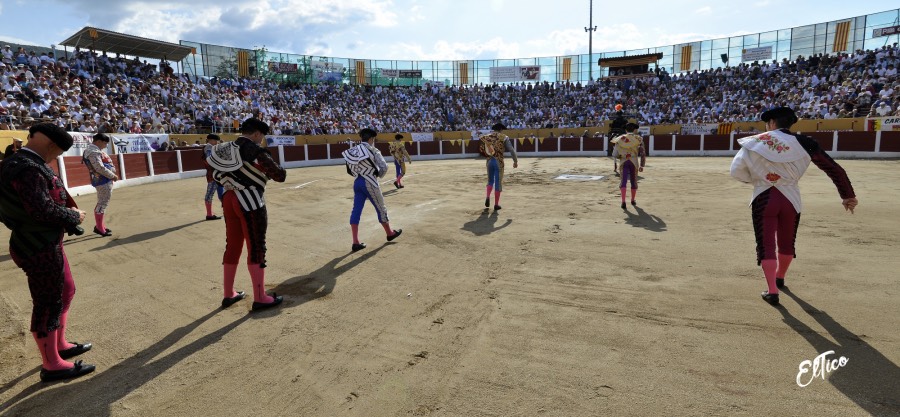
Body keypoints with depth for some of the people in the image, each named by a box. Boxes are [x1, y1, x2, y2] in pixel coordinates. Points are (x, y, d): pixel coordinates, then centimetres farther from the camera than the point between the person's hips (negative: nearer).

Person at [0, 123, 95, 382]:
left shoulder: (22, 164, 9)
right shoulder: (27, 169, -23)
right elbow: (42, 210, -29)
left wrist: (68, 213, -3)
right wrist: (74, 216, -14)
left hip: (46, 243, 10)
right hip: (39, 247, -10)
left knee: (65, 292, 23)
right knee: (48, 304, 1)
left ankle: (60, 345, 38)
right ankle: (51, 366, 14)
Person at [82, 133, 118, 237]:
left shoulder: (96, 150, 16)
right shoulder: (93, 152, -17)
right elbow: (100, 168, -23)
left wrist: (112, 175, 7)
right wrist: (113, 176, -14)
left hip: (105, 180, 11)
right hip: (103, 181, -11)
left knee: (102, 203, 18)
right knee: (103, 203, -5)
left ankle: (100, 226, 29)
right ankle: (99, 228, 1)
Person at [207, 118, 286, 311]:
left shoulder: (226, 150, 11)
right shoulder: (255, 150, -13)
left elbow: (217, 175, 16)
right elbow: (279, 175, -15)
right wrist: (277, 171, 6)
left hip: (229, 199, 8)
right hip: (250, 202, -8)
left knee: (232, 246, 16)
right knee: (256, 249, -1)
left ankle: (229, 294, 26)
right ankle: (260, 298, 5)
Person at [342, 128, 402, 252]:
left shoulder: (352, 151, 7)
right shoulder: (372, 150, -11)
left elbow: (349, 171, 9)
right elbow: (384, 167, -16)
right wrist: (379, 175, 3)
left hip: (357, 182, 6)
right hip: (369, 183, -6)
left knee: (356, 210, 4)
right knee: (381, 208, 11)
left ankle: (356, 242, 0)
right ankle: (390, 233, 29)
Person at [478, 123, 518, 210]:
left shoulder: (487, 136, 12)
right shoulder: (504, 137, 1)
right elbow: (511, 150, 0)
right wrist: (515, 161, 9)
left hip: (489, 161, 3)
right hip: (499, 162, -3)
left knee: (490, 181, 20)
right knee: (498, 183, 5)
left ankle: (487, 197, -3)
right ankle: (496, 204, 7)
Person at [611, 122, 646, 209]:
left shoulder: (620, 139, 9)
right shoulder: (638, 139, 8)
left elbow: (615, 153, 6)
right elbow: (642, 153, 4)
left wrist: (614, 165, 18)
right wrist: (642, 165, 10)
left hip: (623, 162, 0)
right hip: (634, 162, 0)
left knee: (623, 181, -5)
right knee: (634, 181, 16)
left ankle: (623, 202, -22)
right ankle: (633, 200, 30)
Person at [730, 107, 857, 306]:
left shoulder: (756, 142, -3)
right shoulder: (803, 143, 0)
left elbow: (736, 171, -7)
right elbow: (835, 169, 3)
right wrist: (848, 196, 12)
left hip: (763, 199, -2)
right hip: (790, 199, 2)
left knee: (766, 245, 2)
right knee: (786, 244, 22)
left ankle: (772, 291, -7)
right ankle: (779, 278, 43)